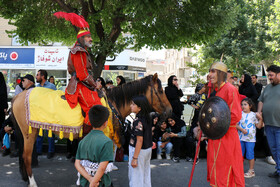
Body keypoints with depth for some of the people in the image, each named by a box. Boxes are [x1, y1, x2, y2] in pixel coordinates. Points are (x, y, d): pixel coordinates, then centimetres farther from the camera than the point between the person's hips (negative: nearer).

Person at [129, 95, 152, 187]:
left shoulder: (138, 121, -23)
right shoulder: (147, 118, 1)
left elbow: (140, 140, -25)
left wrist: (135, 158, -23)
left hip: (139, 150, -8)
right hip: (148, 149, 8)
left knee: (136, 177, 6)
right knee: (145, 175, 22)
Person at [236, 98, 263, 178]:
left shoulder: (254, 115, 0)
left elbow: (259, 126, 0)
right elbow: (236, 124, 0)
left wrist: (260, 119, -13)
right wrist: (242, 129, -15)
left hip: (250, 138, -2)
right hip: (241, 138, 2)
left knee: (250, 155, 3)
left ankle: (251, 171, 16)